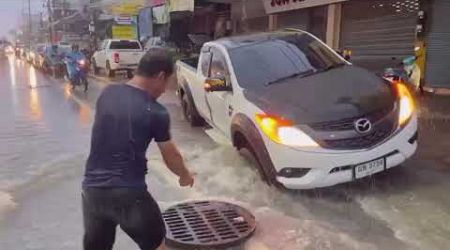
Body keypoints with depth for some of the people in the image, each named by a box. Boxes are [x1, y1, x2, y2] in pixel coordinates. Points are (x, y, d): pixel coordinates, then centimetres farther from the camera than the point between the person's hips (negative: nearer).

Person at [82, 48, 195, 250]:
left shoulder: (107, 94, 4)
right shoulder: (156, 113, -10)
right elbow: (171, 157, 3)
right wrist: (186, 176, 23)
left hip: (92, 189, 5)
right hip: (129, 193, -5)